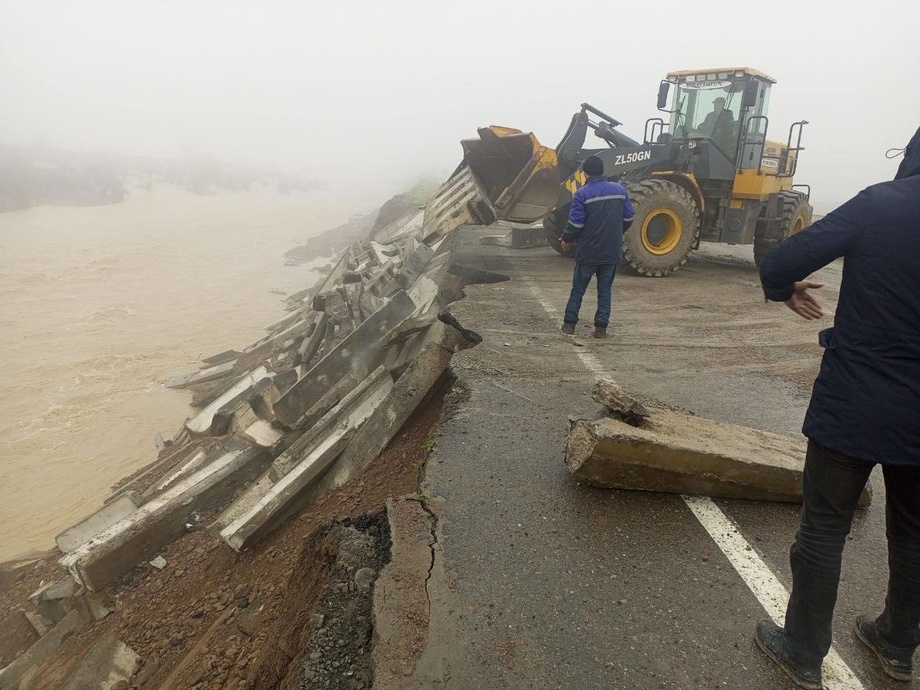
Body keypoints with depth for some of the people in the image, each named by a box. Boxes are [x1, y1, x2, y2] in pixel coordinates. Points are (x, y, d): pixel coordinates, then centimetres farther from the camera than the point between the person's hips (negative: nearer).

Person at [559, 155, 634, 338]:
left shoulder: (582, 193, -11)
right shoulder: (620, 190, 3)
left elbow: (575, 222, -14)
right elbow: (628, 218, 7)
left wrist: (567, 239, 3)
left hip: (588, 251, -3)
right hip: (612, 251, 3)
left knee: (578, 288, 10)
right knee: (605, 289, 11)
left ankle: (569, 323, 14)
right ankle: (601, 327, 10)